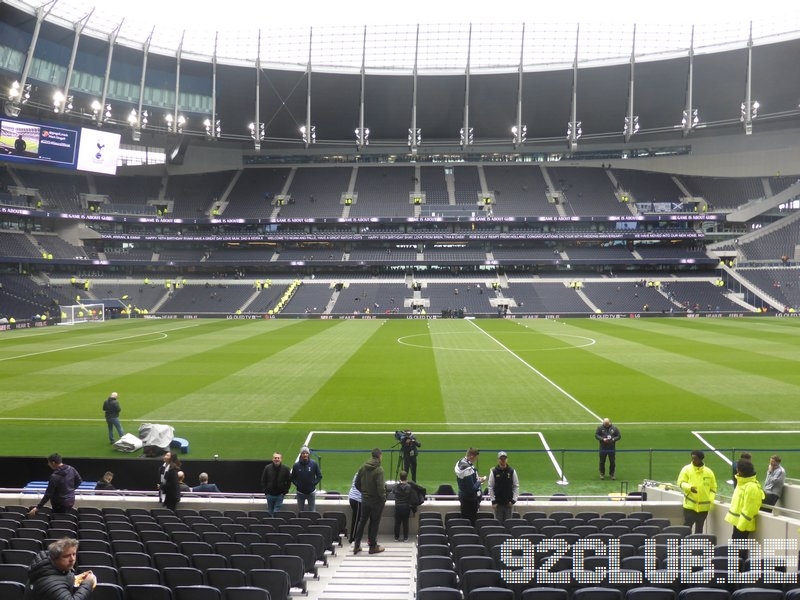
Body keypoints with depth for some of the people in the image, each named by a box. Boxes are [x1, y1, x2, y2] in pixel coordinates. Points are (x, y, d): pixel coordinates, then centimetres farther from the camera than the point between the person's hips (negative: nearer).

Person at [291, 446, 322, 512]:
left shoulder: (314, 464, -8)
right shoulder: (296, 465, -7)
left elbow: (319, 476, 1)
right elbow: (292, 478, 4)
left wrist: (314, 483, -8)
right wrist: (297, 484, -8)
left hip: (311, 492, -1)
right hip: (300, 493, 1)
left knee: (312, 511, 8)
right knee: (300, 511, 11)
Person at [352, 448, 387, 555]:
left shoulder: (363, 467, -2)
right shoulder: (379, 469, -22)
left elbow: (357, 483, 4)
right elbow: (380, 487, -25)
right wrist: (383, 498, -9)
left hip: (364, 500, 5)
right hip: (376, 501, -5)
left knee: (362, 521, 17)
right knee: (374, 522, 9)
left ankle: (356, 545, 21)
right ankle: (373, 546, 19)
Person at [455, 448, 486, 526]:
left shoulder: (460, 462, 2)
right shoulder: (467, 469, -28)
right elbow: (472, 489, -25)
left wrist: (477, 478, 7)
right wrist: (480, 481, -10)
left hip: (463, 495, 10)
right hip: (470, 500, -10)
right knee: (471, 521, -1)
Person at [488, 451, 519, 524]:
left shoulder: (512, 471, -1)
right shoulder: (493, 472, -3)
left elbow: (516, 486, 2)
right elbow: (490, 487, -1)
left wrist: (514, 500, -6)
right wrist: (493, 501, -6)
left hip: (509, 503, 1)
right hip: (498, 503, 0)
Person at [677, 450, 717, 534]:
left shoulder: (709, 472, 3)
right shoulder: (686, 469, -3)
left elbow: (713, 487, 9)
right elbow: (681, 482, -7)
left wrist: (710, 500, -3)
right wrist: (690, 487, -26)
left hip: (704, 506, 2)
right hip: (690, 505, -2)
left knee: (699, 528, 13)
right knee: (687, 526, -6)